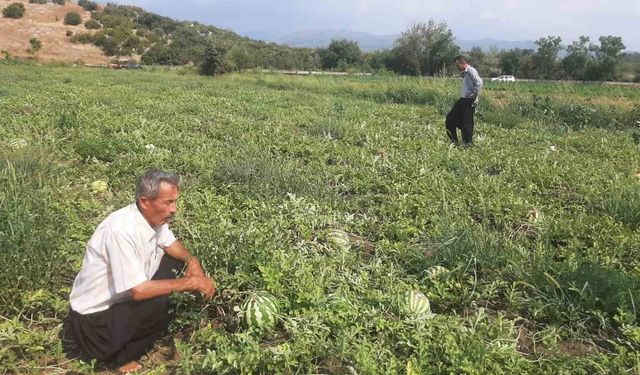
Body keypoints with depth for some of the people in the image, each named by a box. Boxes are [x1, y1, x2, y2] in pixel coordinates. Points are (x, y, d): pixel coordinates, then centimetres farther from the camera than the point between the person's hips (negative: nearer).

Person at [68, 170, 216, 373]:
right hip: (94, 319, -8)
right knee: (161, 303, -27)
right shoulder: (121, 230, -31)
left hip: (124, 297, 8)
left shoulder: (154, 217, -7)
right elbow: (139, 291, -31)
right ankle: (120, 356, -1)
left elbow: (172, 245, 12)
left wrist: (191, 260, -9)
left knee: (175, 261, 4)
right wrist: (189, 283, -25)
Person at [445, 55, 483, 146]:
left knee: (466, 122, -4)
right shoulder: (464, 73, 15)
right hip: (463, 100, 10)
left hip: (469, 101, -10)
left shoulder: (471, 71, -14)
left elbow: (479, 82, -25)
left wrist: (475, 95, -21)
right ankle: (453, 140, 21)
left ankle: (468, 143, 8)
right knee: (451, 118, 12)